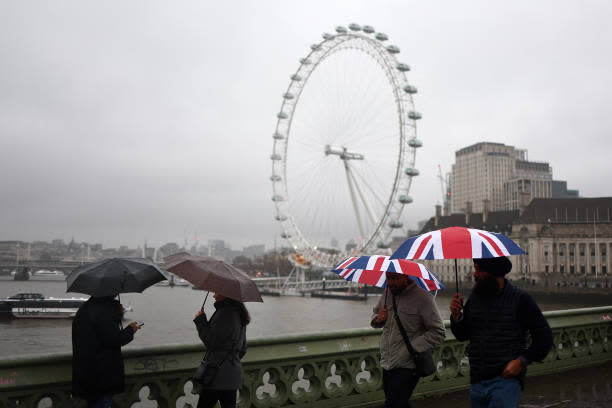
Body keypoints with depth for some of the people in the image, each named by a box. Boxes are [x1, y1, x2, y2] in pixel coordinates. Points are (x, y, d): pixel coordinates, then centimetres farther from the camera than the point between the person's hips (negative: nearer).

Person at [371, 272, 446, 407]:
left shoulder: (422, 297, -12)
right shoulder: (387, 294, 7)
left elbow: (437, 333, -12)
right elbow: (375, 314, 24)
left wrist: (411, 349, -20)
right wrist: (377, 319, -1)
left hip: (407, 367, -6)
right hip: (386, 365, 6)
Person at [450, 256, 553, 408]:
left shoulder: (520, 299, -6)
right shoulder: (474, 297, 6)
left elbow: (544, 336, -2)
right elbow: (462, 336, 13)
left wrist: (522, 361, -11)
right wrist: (456, 316, -6)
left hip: (506, 380, -5)